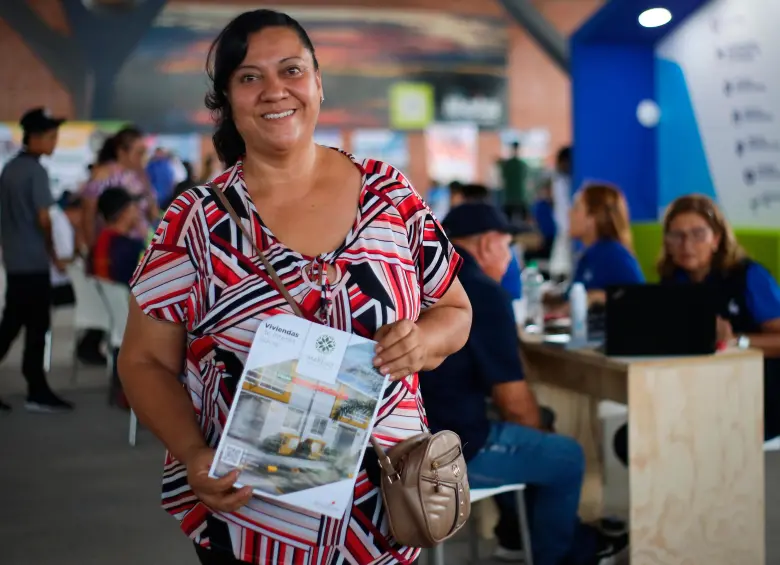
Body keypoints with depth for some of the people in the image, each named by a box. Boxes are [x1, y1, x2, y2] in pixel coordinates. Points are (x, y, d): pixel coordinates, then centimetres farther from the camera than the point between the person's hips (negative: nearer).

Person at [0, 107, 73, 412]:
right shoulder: (36, 171, -14)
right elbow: (43, 218, -16)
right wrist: (55, 255, -4)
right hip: (34, 262, -8)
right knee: (37, 328, -1)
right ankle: (37, 393, 5)